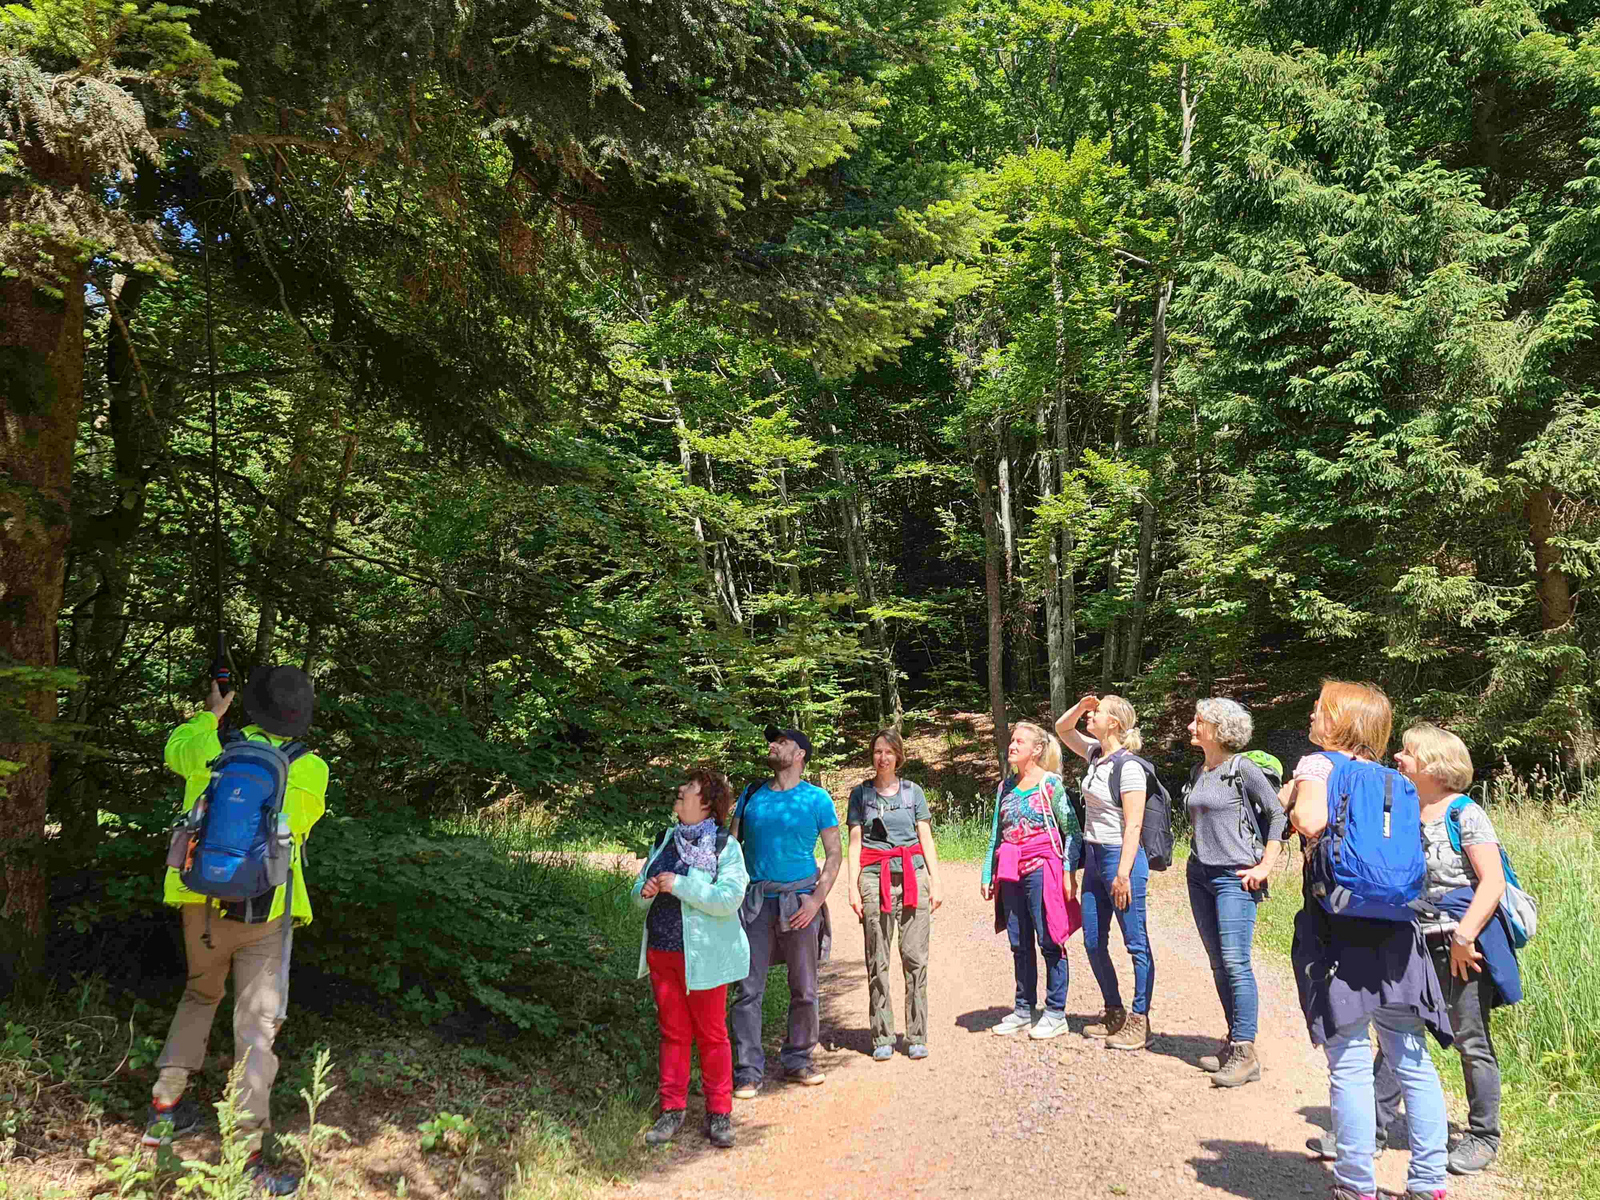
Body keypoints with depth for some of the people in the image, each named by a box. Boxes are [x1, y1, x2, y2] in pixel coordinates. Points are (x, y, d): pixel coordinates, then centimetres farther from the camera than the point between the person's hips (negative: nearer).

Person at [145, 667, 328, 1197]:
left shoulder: (210, 747, -1)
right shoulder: (312, 771, -6)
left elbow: (174, 749, 23)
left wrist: (210, 715, 38)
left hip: (202, 903, 3)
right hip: (266, 914, -3)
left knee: (200, 995, 28)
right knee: (257, 1026, 1)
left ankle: (164, 1109, 31)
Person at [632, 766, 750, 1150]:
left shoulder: (725, 846, -8)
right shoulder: (664, 840, 10)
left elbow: (729, 898, -21)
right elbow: (640, 889, 17)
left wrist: (678, 885, -21)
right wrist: (645, 892, -7)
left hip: (702, 956, -5)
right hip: (661, 952, 5)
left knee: (711, 1034, 5)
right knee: (673, 1032, 12)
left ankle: (719, 1113, 16)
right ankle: (672, 1109, 22)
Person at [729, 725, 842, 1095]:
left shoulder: (816, 799, 3)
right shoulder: (751, 796, 10)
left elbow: (834, 854, 3)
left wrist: (817, 899, -10)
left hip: (799, 898, -1)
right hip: (755, 899, 1)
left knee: (804, 989, 8)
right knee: (749, 989, -2)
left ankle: (798, 1060, 24)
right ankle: (748, 1070, 6)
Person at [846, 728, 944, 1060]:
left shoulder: (912, 791, 12)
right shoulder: (861, 793, 10)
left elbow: (926, 840, 11)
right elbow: (855, 844, 7)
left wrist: (935, 883, 3)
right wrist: (853, 887, -1)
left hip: (913, 875, 1)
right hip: (875, 877, 0)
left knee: (915, 957, -3)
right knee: (877, 961, -1)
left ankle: (917, 1037, 5)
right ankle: (882, 1038, 6)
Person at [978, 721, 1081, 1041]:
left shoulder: (1051, 783, -3)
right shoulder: (1005, 786, 13)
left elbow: (1072, 830, -5)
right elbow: (996, 834, 15)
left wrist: (1069, 871, -12)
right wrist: (988, 874, 13)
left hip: (1042, 867, -6)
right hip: (1011, 873, 6)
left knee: (1049, 941, -1)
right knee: (1019, 944, 11)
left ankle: (1056, 1013, 8)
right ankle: (1024, 1010, 21)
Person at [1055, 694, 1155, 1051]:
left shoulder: (1128, 767, -16)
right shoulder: (1095, 754, 8)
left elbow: (1133, 826, -18)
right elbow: (1062, 729, 24)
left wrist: (1123, 874, -21)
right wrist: (1081, 705, 6)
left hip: (1121, 858, -9)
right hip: (1094, 858, 9)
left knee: (1136, 943, 1)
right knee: (1093, 942, 13)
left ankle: (1139, 1022, 8)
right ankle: (1114, 1013, 26)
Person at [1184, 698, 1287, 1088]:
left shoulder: (1242, 769, -10)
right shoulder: (1198, 772, 13)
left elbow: (1277, 814, -11)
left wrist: (1265, 866, -14)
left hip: (1234, 876, -8)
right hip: (1200, 874, 8)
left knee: (1235, 962, -10)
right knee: (1218, 964, 11)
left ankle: (1245, 1054, -6)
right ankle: (1233, 1041, 20)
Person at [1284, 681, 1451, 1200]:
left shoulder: (1318, 765, -6)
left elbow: (1310, 821, -24)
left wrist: (1293, 800, -5)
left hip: (1339, 932, -6)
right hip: (1394, 932, 6)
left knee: (1349, 1064, 1)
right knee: (1412, 1060, 12)